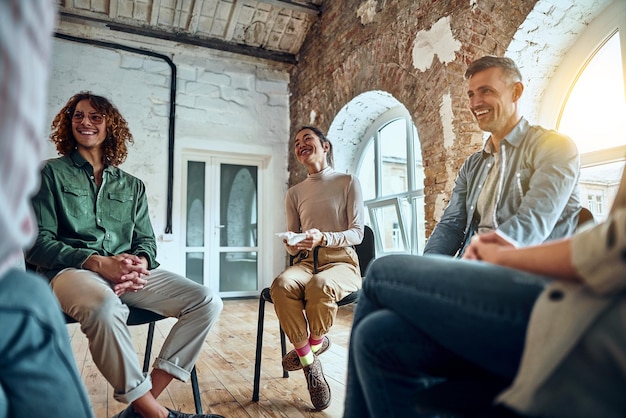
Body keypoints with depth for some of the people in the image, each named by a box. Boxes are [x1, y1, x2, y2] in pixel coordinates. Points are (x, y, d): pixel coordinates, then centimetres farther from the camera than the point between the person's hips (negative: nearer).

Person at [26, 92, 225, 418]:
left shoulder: (132, 185, 20)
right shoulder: (51, 173, 10)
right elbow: (37, 242, 0)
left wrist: (140, 263, -10)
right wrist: (97, 262, -16)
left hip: (128, 273, 4)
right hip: (70, 270, -4)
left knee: (207, 302, -18)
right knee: (106, 307, -41)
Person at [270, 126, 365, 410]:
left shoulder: (348, 182, 4)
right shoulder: (294, 193, 15)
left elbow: (357, 233, -3)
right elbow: (293, 247, 13)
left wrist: (323, 238, -22)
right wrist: (292, 245, -13)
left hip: (342, 263, -3)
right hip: (307, 262, 3)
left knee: (320, 285, -38)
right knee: (281, 284, -32)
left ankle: (315, 342, -6)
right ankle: (310, 364, -16)